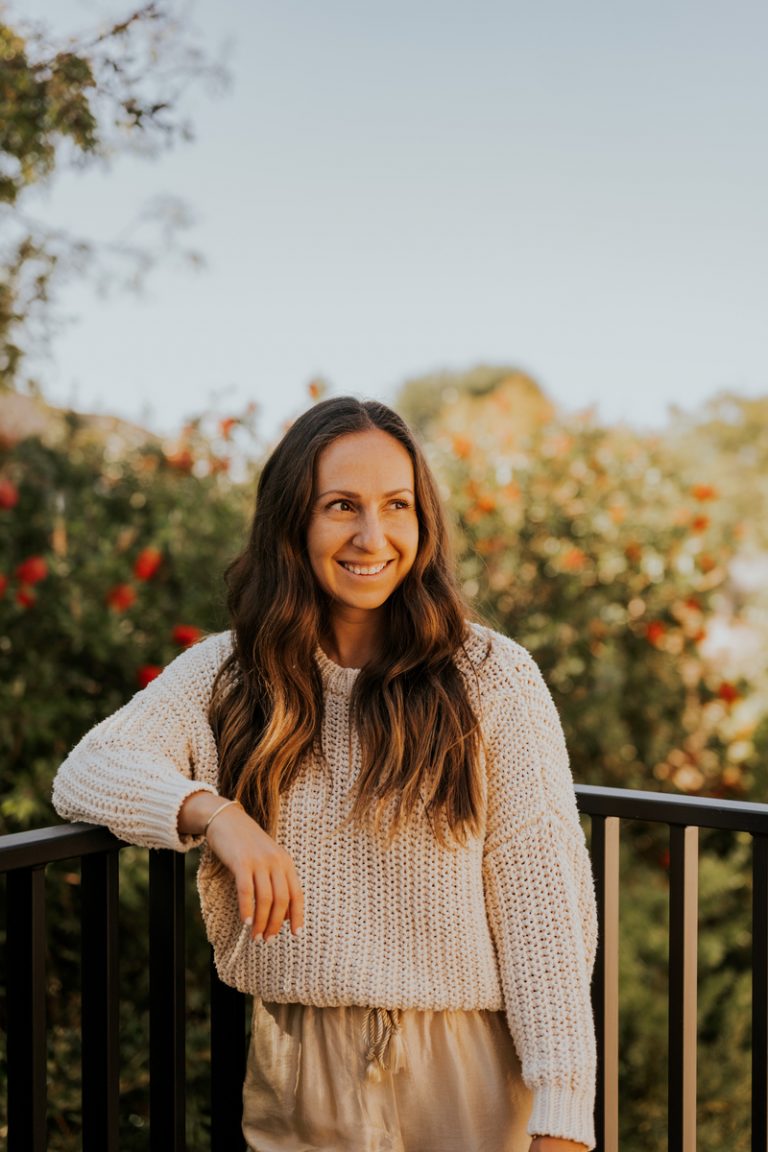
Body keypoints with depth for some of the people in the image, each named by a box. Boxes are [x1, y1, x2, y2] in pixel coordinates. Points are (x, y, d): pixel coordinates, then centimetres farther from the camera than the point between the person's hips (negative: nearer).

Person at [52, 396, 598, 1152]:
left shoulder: (493, 678, -6)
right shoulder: (226, 672, 2)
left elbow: (541, 898, -10)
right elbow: (87, 771, -10)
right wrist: (214, 812, -30)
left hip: (462, 1084, -2)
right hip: (292, 1084, 2)